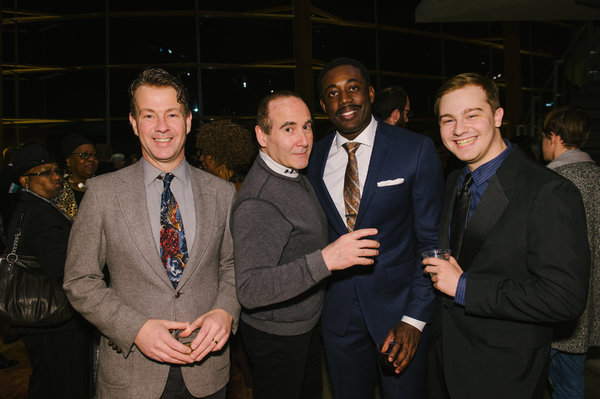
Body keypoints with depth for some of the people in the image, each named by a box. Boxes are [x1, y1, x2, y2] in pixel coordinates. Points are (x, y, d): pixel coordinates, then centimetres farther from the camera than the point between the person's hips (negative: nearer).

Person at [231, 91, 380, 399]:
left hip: (306, 325, 9)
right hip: (276, 337, -9)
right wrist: (325, 260, -43)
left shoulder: (294, 173, 2)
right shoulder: (257, 202, -30)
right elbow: (249, 290, -37)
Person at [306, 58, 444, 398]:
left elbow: (432, 239, -9)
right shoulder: (314, 157, 1)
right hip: (339, 311, 3)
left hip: (399, 306, -3)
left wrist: (415, 318, -13)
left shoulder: (416, 150, -9)